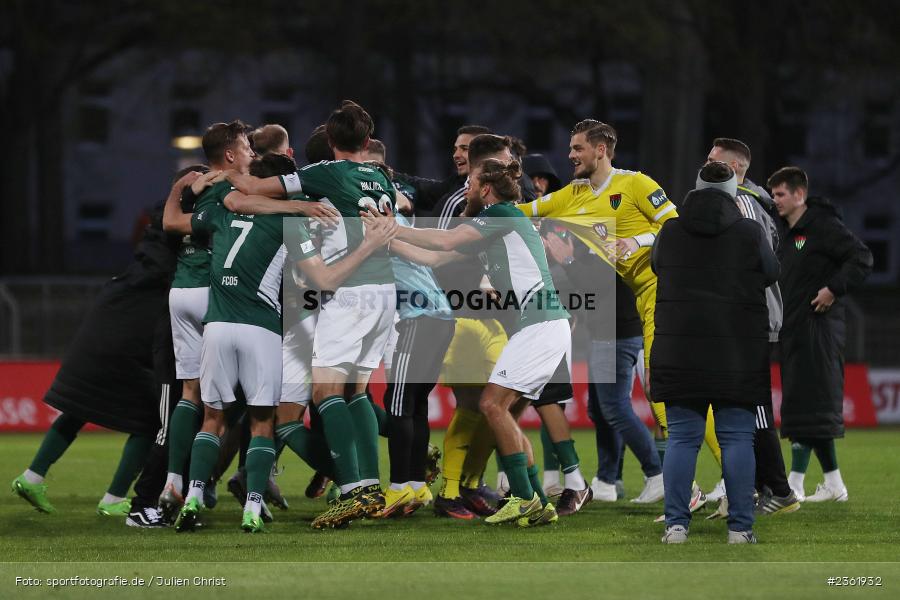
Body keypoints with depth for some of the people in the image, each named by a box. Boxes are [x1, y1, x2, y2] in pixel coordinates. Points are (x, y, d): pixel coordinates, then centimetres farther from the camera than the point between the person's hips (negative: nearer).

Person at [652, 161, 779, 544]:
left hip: (680, 350, 2)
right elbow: (770, 275, 9)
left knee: (682, 437, 4)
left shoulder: (670, 233, 1)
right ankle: (739, 527, -1)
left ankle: (676, 524, -1)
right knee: (737, 438, 2)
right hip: (738, 352, -2)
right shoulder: (750, 234, -5)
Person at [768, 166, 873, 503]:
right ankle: (834, 484, 14)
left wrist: (834, 289, -20)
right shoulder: (785, 233, 17)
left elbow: (862, 259, -16)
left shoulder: (824, 226, -10)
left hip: (819, 329, -9)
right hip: (793, 330, 9)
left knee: (809, 405, -9)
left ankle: (794, 483, -10)